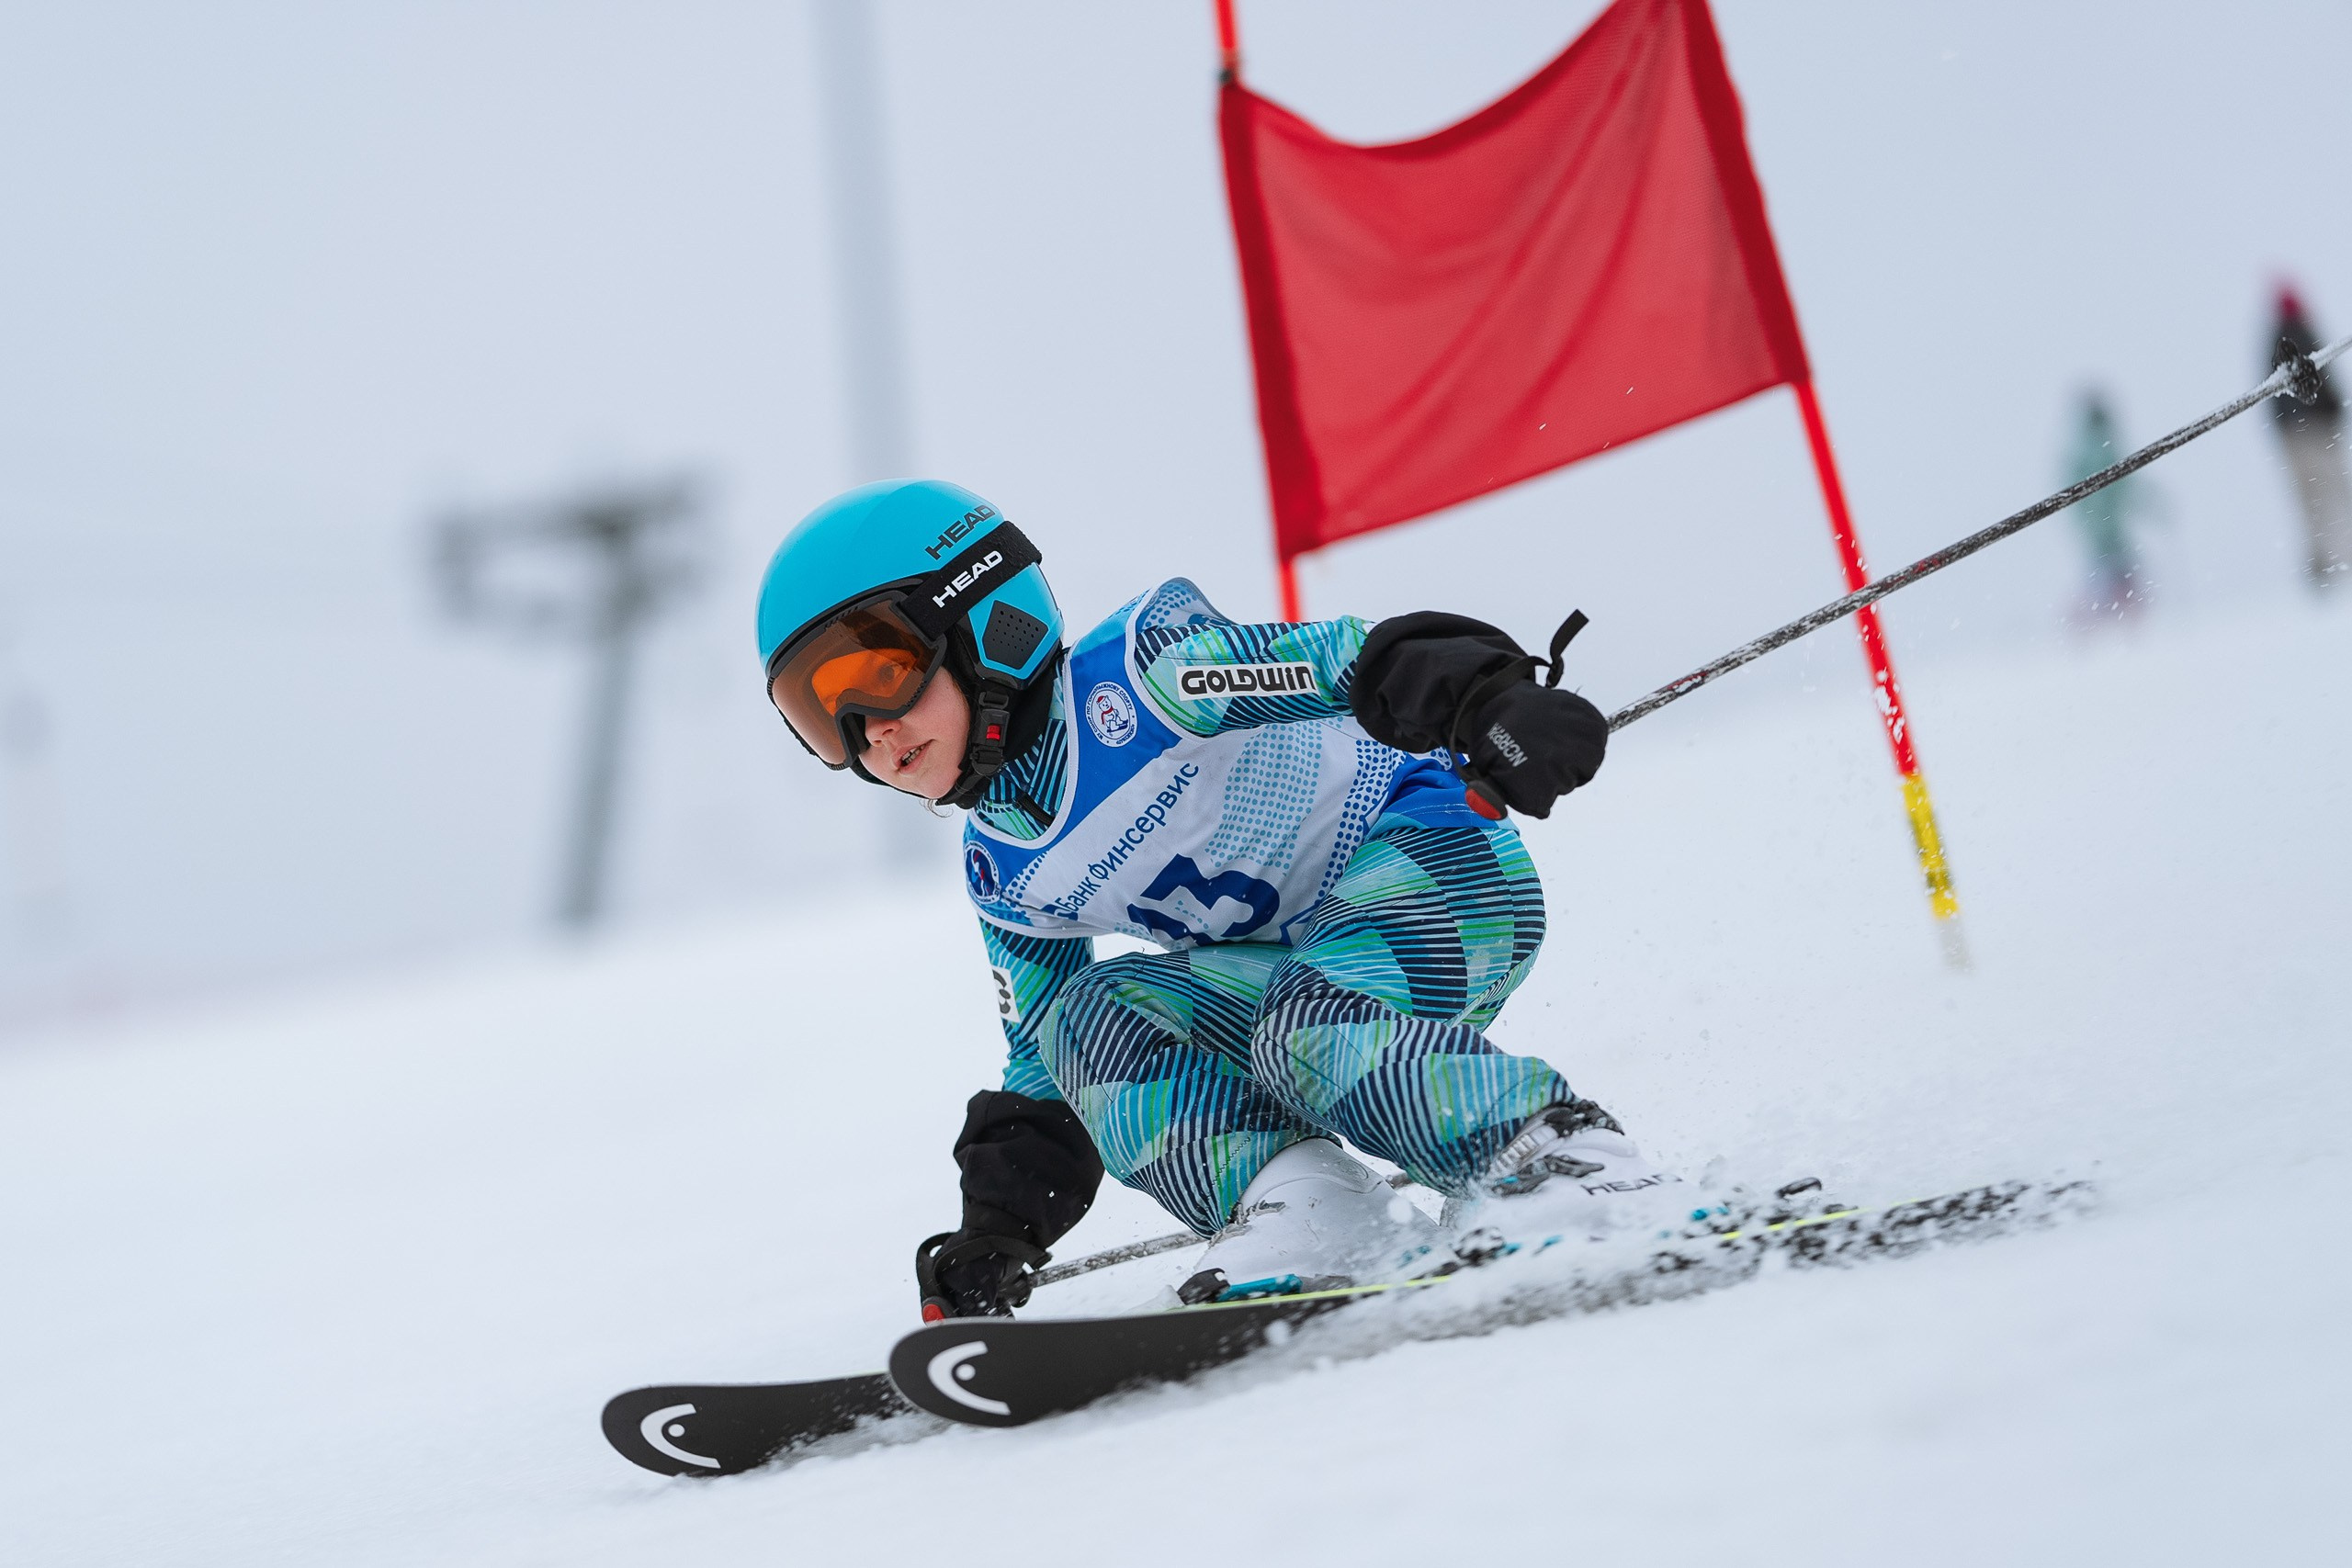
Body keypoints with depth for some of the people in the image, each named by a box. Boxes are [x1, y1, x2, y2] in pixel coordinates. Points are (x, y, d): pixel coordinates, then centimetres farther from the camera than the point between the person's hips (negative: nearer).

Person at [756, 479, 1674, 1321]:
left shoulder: (1134, 673, -14)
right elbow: (1041, 1067, 17)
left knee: (1305, 1034, -34)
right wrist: (1000, 1223, 4)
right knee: (1086, 1020, -12)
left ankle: (1570, 1154, -22)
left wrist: (1489, 700, -41)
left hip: (1439, 868, -7)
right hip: (1303, 963, 8)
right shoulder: (1003, 870, 9)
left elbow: (1332, 663, -25)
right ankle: (1305, 1211, -21)